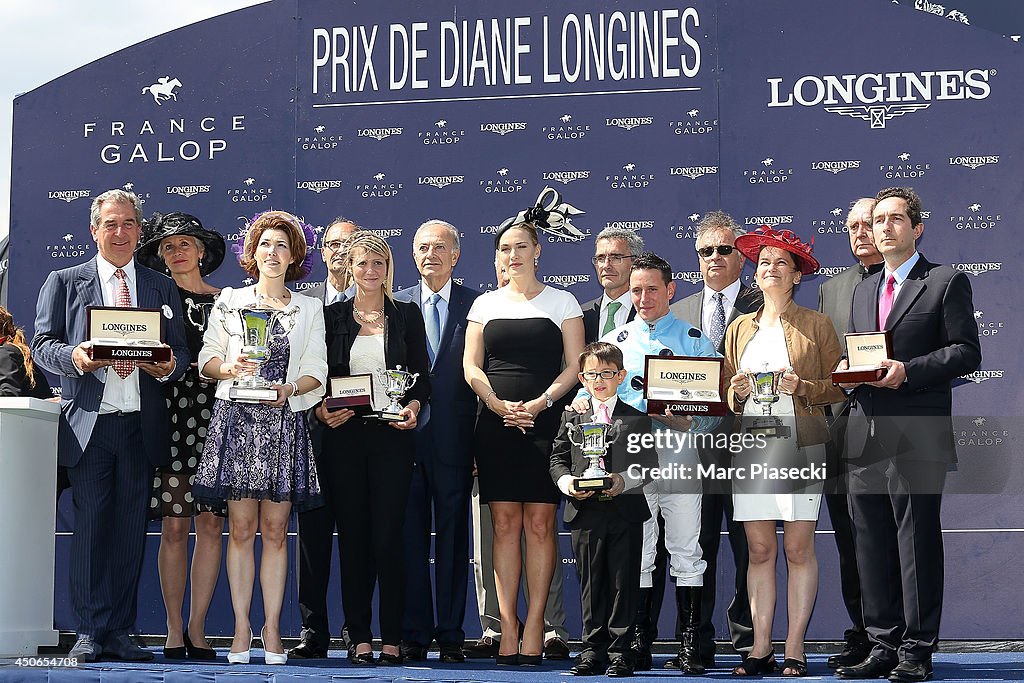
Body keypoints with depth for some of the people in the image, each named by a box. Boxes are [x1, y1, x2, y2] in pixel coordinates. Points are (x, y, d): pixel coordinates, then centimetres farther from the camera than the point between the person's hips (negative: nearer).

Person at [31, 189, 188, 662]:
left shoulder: (161, 288, 16)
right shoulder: (64, 282, 11)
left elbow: (180, 352, 13)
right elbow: (42, 346, 5)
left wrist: (168, 366, -10)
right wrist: (74, 356, -16)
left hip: (142, 424, 2)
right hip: (89, 423, -2)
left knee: (130, 529, 3)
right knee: (91, 525, -4)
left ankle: (120, 632, 9)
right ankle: (89, 632, 2)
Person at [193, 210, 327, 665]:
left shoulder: (309, 310, 14)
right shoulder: (230, 301, 13)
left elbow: (316, 372, 8)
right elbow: (207, 357, 9)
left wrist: (290, 388, -11)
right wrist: (230, 368, -11)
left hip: (284, 424, 1)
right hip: (236, 420, 0)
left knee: (275, 529, -1)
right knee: (241, 528, -3)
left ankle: (272, 628, 3)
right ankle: (242, 628, 1)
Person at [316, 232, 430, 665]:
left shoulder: (407, 315, 9)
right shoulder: (332, 316, 9)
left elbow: (422, 376, 8)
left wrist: (414, 405, -11)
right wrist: (322, 410, -10)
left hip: (392, 435, -1)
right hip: (344, 436, 1)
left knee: (388, 536, -5)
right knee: (352, 536, 2)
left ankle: (392, 639, 2)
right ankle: (359, 638, 8)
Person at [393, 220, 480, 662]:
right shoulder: (397, 305, 10)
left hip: (455, 439, -1)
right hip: (407, 435, 1)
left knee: (453, 538, 4)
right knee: (410, 538, 4)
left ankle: (451, 635, 11)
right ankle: (414, 634, 11)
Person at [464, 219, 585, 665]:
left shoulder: (561, 302, 8)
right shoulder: (485, 304, 14)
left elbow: (574, 366, 2)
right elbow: (471, 365, 8)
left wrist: (539, 403, -13)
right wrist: (500, 405, -9)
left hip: (545, 424, -2)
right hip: (496, 424, 2)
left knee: (539, 524, -4)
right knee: (505, 524, -2)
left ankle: (534, 628, -2)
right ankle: (507, 630, 0)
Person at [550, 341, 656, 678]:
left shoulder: (636, 419, 5)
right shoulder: (573, 419, 10)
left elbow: (648, 464, 1)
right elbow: (558, 459, 11)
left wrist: (625, 481, -15)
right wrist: (567, 483, -8)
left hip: (625, 511, -2)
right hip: (585, 512, 2)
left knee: (624, 582, 1)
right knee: (590, 583, 7)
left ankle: (619, 650, 8)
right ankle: (593, 649, 13)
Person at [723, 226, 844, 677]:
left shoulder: (815, 324, 7)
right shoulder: (740, 328, 17)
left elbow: (837, 386, 3)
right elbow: (726, 391, 19)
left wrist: (801, 387, -13)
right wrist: (736, 390, -2)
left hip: (800, 446, -3)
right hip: (751, 447, 3)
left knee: (798, 548, -4)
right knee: (759, 550, 1)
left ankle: (795, 648, 1)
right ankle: (761, 648, 5)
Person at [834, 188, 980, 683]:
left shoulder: (947, 283, 2)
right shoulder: (864, 290, 22)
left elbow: (966, 352, -6)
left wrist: (907, 371, -16)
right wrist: (848, 369, 3)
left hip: (917, 435, -6)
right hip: (865, 433, 6)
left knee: (917, 540, -4)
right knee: (870, 544, 7)